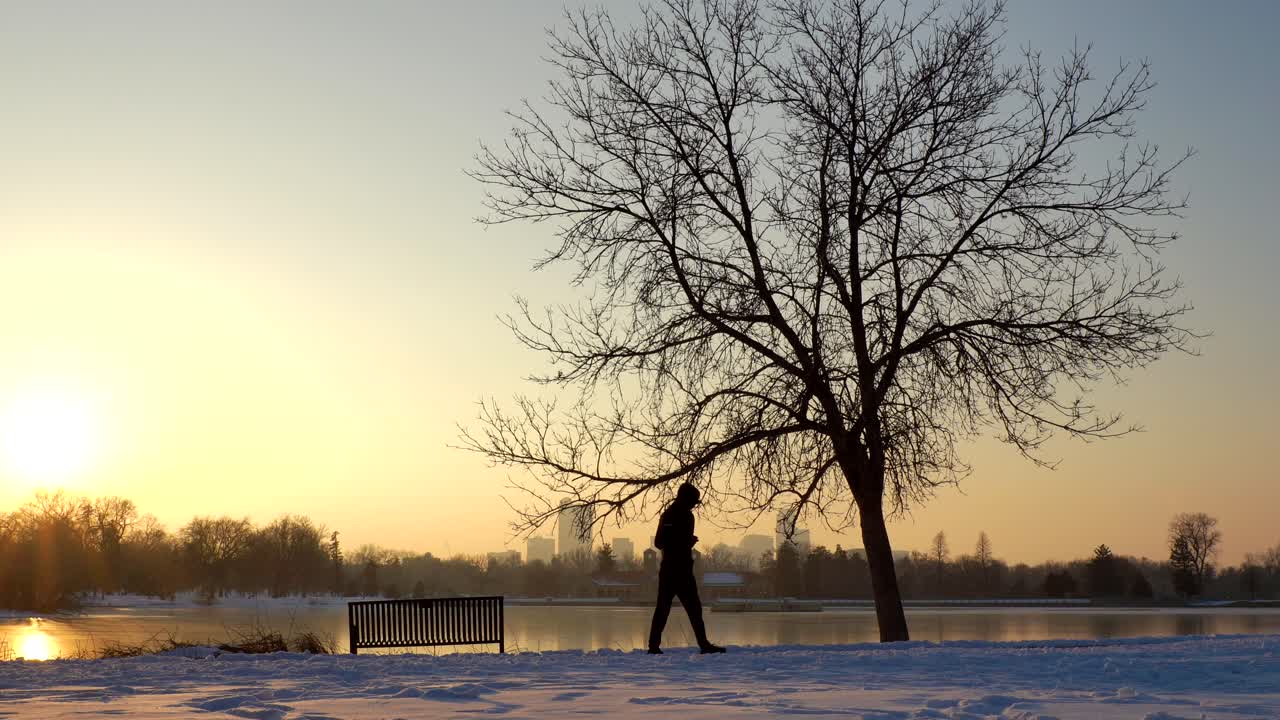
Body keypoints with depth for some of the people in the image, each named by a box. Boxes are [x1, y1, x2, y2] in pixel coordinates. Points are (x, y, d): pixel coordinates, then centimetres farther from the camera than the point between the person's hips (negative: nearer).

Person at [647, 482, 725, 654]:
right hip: (681, 569, -8)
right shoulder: (685, 515, -10)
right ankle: (704, 645, -7)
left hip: (666, 568, 8)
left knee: (662, 607, 7)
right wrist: (692, 540, -1)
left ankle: (653, 645, 4)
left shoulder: (666, 514, 15)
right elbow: (687, 542, -17)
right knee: (693, 607, -6)